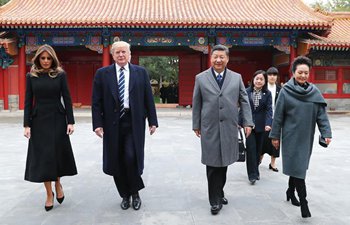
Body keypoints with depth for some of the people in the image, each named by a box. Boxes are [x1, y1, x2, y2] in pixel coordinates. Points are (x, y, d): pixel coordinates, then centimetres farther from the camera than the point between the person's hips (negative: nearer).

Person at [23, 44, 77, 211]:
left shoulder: (60, 75, 0)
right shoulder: (31, 76, 4)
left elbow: (67, 99, -1)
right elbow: (28, 101, 3)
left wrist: (70, 121, -7)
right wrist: (26, 124, -3)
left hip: (57, 119, -1)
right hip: (39, 120, 1)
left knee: (59, 153, 4)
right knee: (42, 156, 3)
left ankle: (58, 183, 30)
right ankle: (49, 193, 14)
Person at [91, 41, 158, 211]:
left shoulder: (141, 72, 6)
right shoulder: (102, 74, 5)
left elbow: (148, 99, 5)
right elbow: (96, 102, 3)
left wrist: (152, 121, 2)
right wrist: (97, 123, -5)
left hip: (134, 122, -1)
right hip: (112, 123, 1)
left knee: (131, 157, -12)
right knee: (117, 162, 7)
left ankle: (135, 192, 13)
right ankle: (125, 195, 27)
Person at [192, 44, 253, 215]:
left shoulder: (236, 78, 7)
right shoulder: (201, 78, 4)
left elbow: (244, 101, 8)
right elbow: (196, 104, 6)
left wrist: (248, 122, 1)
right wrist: (196, 125, 6)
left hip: (229, 127, 2)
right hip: (209, 128, -2)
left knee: (223, 163, 10)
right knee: (213, 165, 0)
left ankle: (219, 193, 29)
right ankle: (215, 200, 12)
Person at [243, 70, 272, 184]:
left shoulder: (267, 93, 1)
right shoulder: (247, 92, 0)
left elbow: (269, 109, -6)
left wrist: (268, 123, -20)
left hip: (261, 125, 1)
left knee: (258, 149, 10)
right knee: (251, 148, -6)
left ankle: (256, 171, 27)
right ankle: (252, 174, 1)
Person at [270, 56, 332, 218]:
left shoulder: (314, 92, 3)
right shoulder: (286, 91, -7)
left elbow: (321, 114, 0)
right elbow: (278, 115, -4)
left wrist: (326, 132, -10)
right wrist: (275, 135, -3)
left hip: (307, 137, 4)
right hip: (291, 136, -4)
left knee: (298, 165, 14)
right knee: (297, 167, -5)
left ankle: (291, 191, 34)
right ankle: (303, 202, 0)